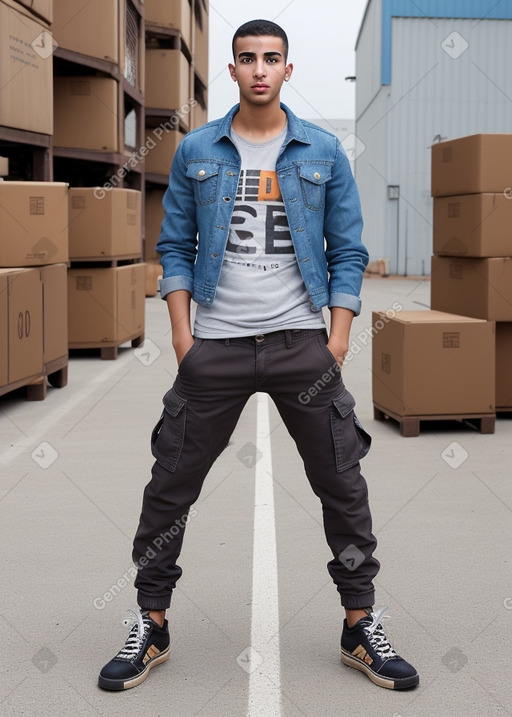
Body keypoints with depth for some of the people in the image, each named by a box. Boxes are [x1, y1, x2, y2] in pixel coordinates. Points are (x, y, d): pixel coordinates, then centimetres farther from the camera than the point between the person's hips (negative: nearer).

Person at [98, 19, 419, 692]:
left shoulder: (324, 151, 4)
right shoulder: (196, 150, 5)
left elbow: (348, 251, 5)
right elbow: (175, 246, 8)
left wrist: (338, 338, -4)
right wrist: (182, 333, -2)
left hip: (301, 342, 0)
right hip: (215, 346, 0)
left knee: (343, 483, 3)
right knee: (171, 484, 3)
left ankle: (361, 625, 20)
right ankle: (151, 625, 19)